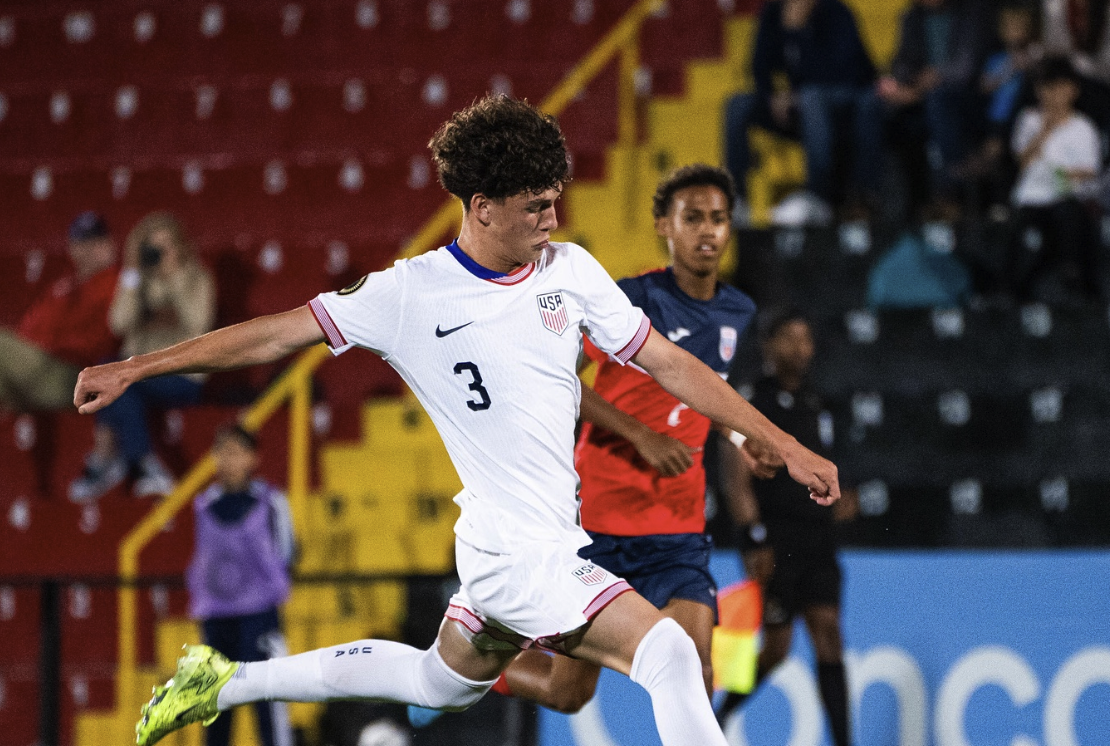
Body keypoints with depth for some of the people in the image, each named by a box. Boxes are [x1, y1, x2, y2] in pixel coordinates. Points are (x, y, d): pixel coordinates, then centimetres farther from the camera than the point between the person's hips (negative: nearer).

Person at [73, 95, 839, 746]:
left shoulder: (571, 270, 2)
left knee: (443, 681, 27)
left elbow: (670, 363, 6)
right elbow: (279, 334, -5)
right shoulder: (410, 294, -11)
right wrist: (133, 369, -6)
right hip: (517, 546, -7)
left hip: (553, 542, 7)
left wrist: (785, 445, 4)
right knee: (667, 652, -21)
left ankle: (228, 683, 40)